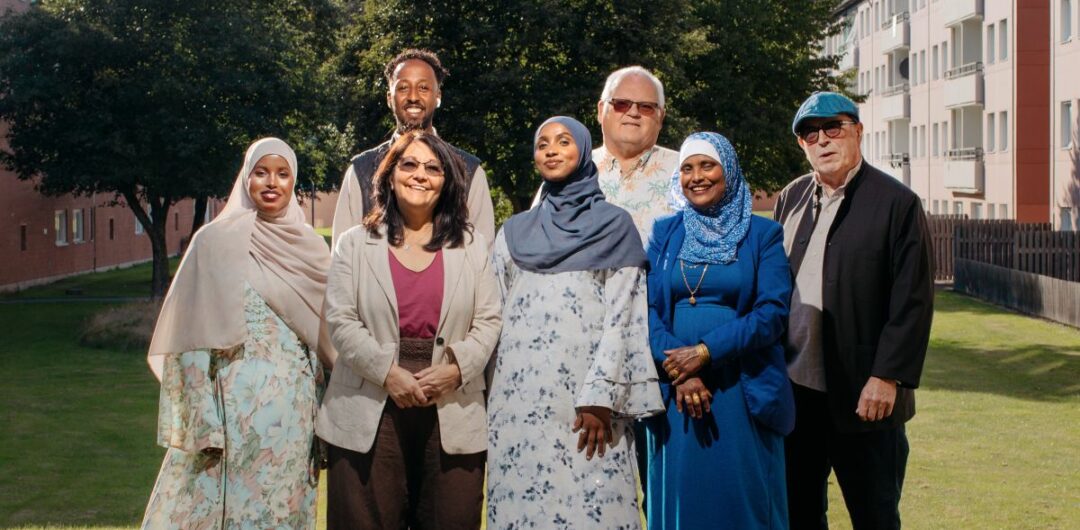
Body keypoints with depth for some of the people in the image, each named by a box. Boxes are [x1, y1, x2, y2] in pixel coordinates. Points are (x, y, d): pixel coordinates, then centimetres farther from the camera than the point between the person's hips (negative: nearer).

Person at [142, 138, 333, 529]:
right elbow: (194, 339, -6)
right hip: (234, 404, -3)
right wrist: (202, 421, -12)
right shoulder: (216, 241, -4)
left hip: (294, 408, 3)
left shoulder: (311, 247, 7)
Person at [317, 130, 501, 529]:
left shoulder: (471, 245, 12)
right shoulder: (355, 244, 8)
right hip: (371, 411, -1)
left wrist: (457, 368, -12)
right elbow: (340, 321, -1)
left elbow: (488, 322, 6)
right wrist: (388, 372, -14)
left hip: (452, 411, 1)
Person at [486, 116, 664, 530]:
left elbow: (620, 315, -4)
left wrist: (600, 395, -13)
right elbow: (495, 314, 15)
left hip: (585, 391, -3)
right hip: (518, 395, 4)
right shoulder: (514, 231, 15)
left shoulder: (613, 225, 5)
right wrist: (487, 396, 8)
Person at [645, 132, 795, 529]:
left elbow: (772, 311, -8)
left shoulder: (763, 235, 3)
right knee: (680, 498, 7)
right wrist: (678, 369, -14)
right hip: (675, 391, 2)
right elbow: (647, 307, 1)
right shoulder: (664, 233, 9)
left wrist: (705, 351, -17)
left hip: (743, 390, -2)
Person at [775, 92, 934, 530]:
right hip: (794, 387, 5)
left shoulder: (897, 203, -7)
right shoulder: (791, 198, 9)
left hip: (863, 395, -5)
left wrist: (888, 377, -15)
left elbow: (913, 301, -10)